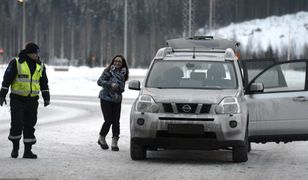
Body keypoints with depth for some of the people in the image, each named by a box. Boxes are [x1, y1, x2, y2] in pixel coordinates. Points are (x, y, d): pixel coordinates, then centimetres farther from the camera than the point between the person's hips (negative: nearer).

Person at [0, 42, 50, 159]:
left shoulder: (40, 66, 9)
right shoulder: (16, 63, -6)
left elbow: (44, 83, 17)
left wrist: (46, 98, 13)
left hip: (32, 101, 4)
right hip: (17, 100, -4)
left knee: (30, 125, 4)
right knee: (17, 124, -8)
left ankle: (28, 150, 9)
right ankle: (15, 147, 10)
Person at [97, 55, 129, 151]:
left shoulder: (123, 73, 10)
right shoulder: (108, 71, -3)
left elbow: (122, 87, 10)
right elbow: (100, 81, -10)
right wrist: (110, 84, -20)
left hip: (117, 99, 4)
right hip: (106, 98, -4)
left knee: (116, 121, -3)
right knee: (108, 120, -7)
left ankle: (114, 142, 1)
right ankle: (101, 138, 15)